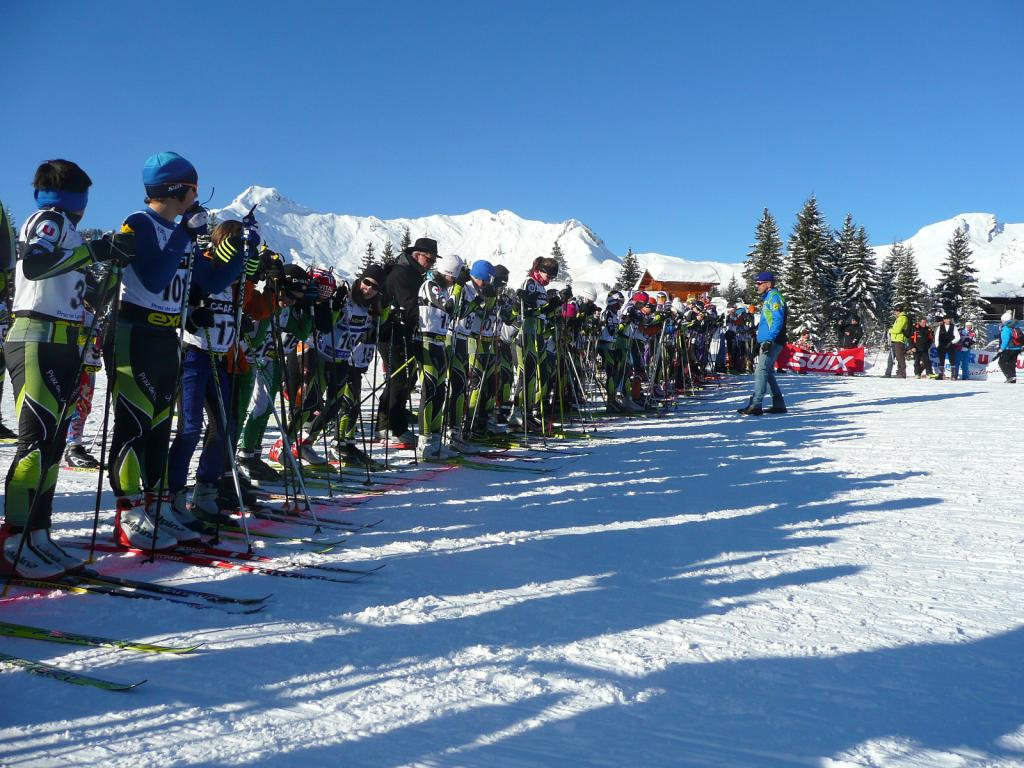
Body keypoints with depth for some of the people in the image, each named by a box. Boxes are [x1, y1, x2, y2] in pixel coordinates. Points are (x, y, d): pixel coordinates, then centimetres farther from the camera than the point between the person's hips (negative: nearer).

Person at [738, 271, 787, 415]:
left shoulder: (774, 297, -8)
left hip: (772, 342, -11)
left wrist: (769, 340, -25)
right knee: (768, 372, 13)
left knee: (761, 371, -15)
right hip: (766, 342, 11)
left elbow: (778, 321, -18)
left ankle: (755, 405, -20)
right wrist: (759, 342, 24)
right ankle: (779, 405, 18)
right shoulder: (767, 298, 22)